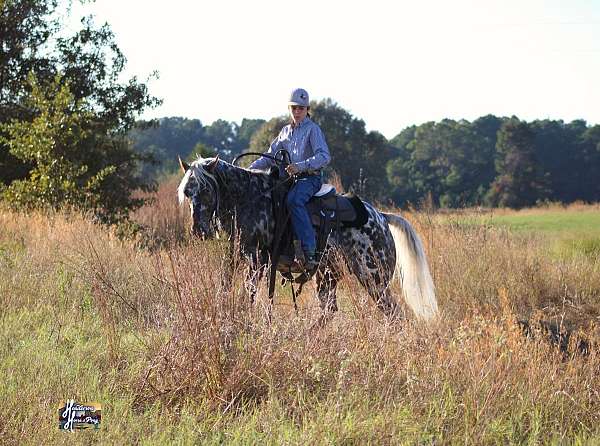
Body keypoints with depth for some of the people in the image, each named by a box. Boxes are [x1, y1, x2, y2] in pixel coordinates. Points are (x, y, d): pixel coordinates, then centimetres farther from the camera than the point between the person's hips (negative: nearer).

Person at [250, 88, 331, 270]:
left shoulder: (312, 129, -3)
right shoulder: (286, 131, 18)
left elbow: (324, 156, -17)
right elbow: (271, 156, 20)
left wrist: (300, 166, -30)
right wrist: (251, 168, 4)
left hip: (310, 178, -7)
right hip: (290, 178, 7)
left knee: (293, 200, -36)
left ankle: (309, 253, -42)